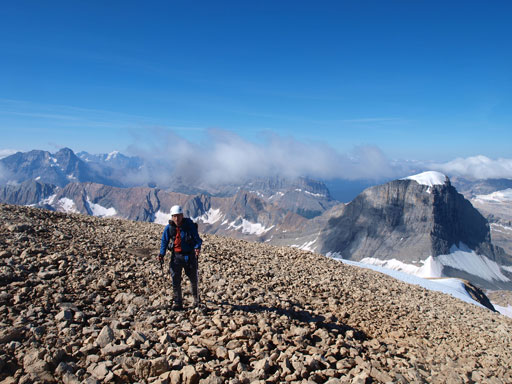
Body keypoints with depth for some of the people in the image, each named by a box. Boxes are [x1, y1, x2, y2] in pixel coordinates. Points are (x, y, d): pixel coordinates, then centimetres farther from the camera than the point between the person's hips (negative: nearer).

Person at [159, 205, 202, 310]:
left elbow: (197, 239, -13)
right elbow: (164, 241, 2)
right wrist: (162, 254, -10)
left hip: (190, 255, -1)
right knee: (175, 279, -7)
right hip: (176, 255, 1)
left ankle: (196, 298, 38)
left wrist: (197, 248, -32)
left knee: (193, 278, 12)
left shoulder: (189, 225, -14)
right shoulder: (169, 227, -7)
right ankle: (177, 303, 5)